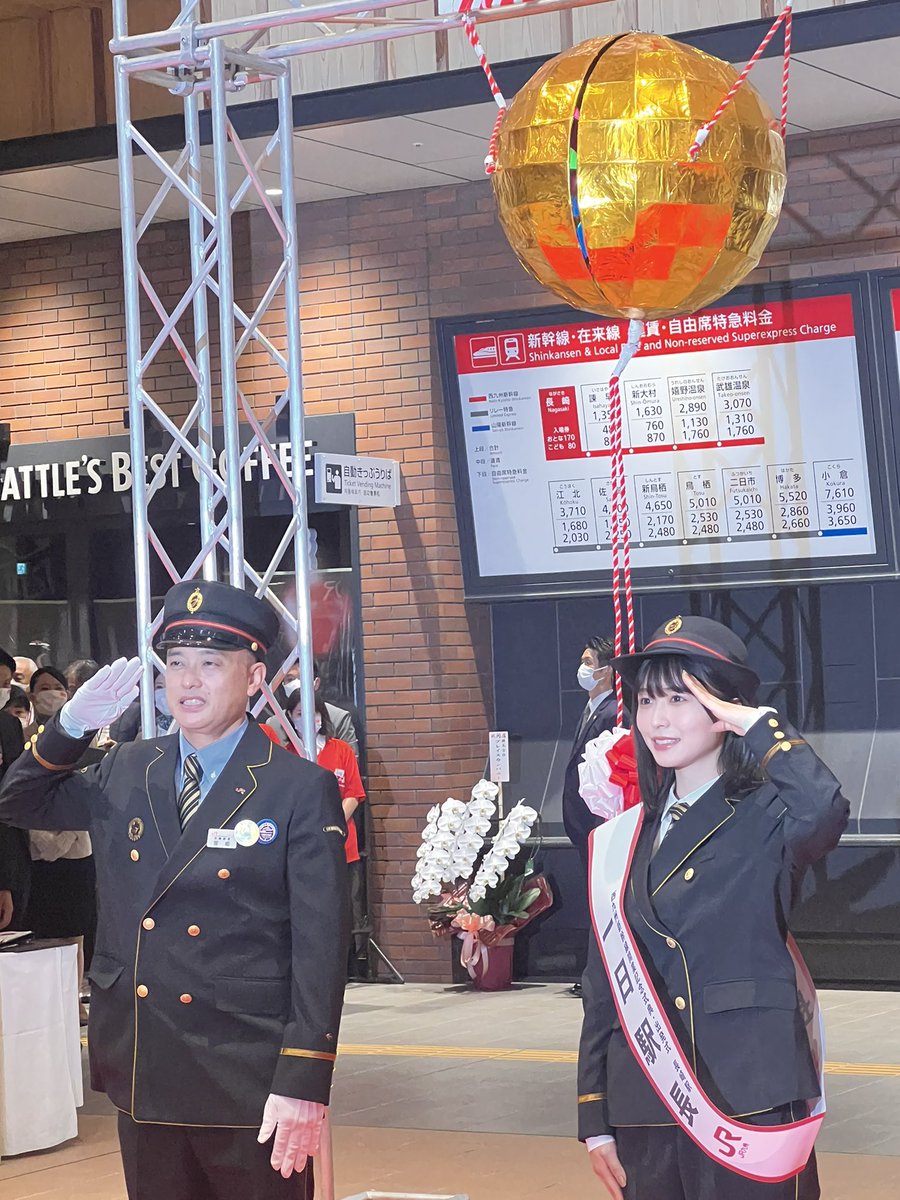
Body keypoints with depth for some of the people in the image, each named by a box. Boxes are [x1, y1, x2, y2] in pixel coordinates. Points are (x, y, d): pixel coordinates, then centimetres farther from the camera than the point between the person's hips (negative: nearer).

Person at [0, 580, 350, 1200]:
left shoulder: (303, 790, -7)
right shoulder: (125, 773, 9)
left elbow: (320, 945, -10)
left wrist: (303, 1082, -17)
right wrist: (71, 726, 2)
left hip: (251, 1087, -5)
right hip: (143, 1079, 5)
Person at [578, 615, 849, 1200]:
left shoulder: (766, 818, -2)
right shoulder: (622, 841, 12)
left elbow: (823, 809, -29)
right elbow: (601, 987, 13)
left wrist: (756, 723, -15)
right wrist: (596, 1121, 10)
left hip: (749, 1098, -5)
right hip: (645, 1106, 5)